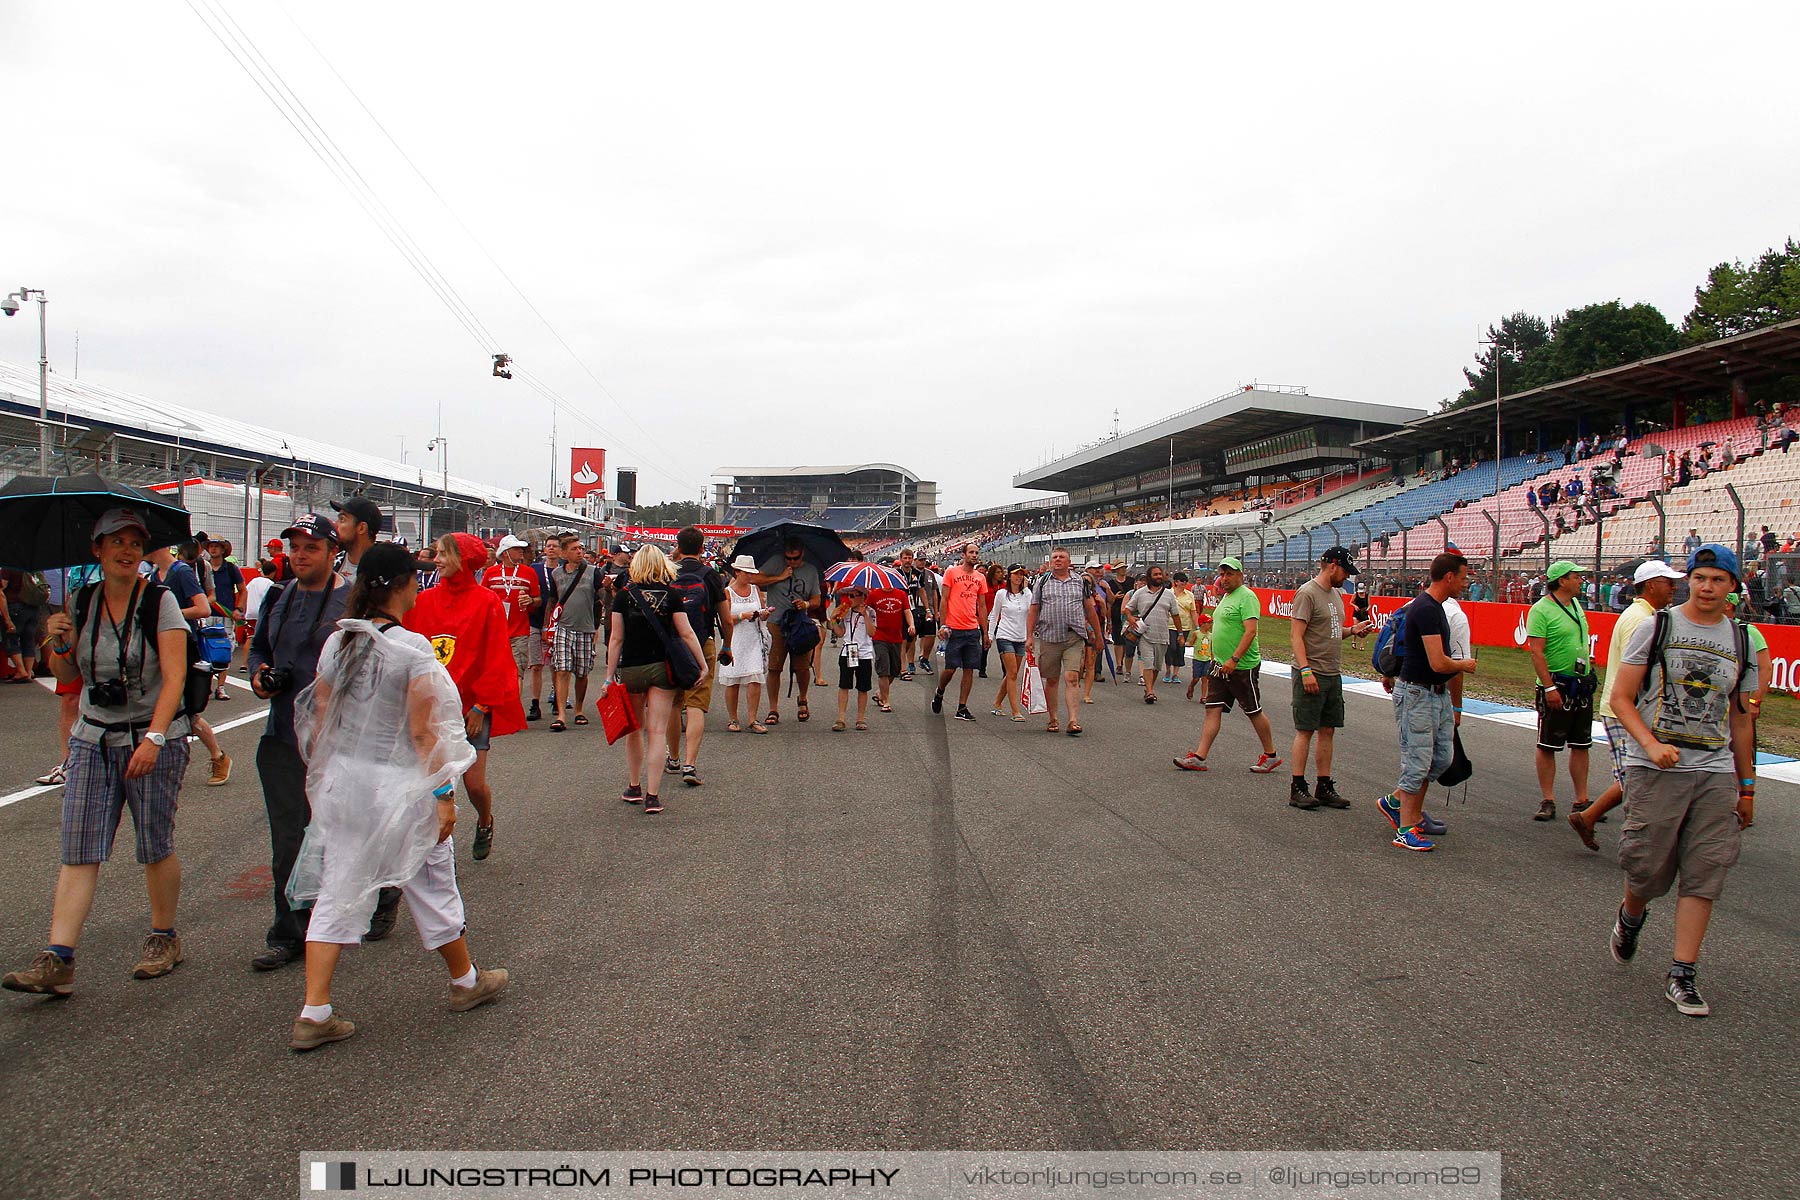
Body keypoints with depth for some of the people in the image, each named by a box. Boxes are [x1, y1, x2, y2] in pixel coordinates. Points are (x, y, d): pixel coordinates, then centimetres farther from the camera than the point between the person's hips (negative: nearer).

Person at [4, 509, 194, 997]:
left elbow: (174, 676, -15)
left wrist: (153, 738, -25)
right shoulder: (82, 602, 6)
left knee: (155, 847, 3)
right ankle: (57, 960, -3)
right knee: (78, 851, -2)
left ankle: (164, 938, 22)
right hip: (93, 741, 4)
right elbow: (67, 678, 14)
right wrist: (60, 645, -7)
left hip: (155, 739, -4)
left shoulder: (160, 601, -8)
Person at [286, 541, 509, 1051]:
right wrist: (443, 794, -9)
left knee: (338, 892, 10)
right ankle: (466, 981, 31)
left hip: (342, 780, 5)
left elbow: (320, 721, 7)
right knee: (431, 884, 12)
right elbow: (424, 733, -16)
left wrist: (325, 777, 18)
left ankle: (314, 1014, 9)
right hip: (399, 784, -5)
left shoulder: (337, 642, 1)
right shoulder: (413, 647, -17)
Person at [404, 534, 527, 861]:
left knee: (474, 783, -1)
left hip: (472, 708, -3)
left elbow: (495, 659, -6)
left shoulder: (486, 602, -5)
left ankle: (485, 823, 31)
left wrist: (481, 705, -8)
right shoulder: (424, 601, 5)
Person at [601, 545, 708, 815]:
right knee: (657, 732, 0)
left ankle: (634, 788, 27)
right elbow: (686, 633, -5)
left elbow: (616, 639, -3)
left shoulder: (625, 595, -3)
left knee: (633, 729, 18)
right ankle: (652, 795, -4)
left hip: (631, 669, 1)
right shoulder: (670, 595, -4)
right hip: (662, 668, -1)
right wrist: (703, 664, 1)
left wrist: (609, 676, 1)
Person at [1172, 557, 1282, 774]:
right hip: (1221, 666, 9)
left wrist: (1234, 659, -28)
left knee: (1254, 711, 4)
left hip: (1242, 667, -9)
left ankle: (1271, 756, 19)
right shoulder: (1226, 597, 15)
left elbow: (1250, 631, -23)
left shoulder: (1247, 597, -14)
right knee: (1213, 710, 3)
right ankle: (1199, 757, 1)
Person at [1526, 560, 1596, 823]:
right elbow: (1536, 652, -17)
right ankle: (1548, 801, 7)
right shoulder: (1541, 609, -13)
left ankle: (1581, 801, 17)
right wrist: (1549, 687, -22)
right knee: (1547, 746, 1)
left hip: (1582, 686, 8)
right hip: (1556, 687, -7)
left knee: (1580, 745, 10)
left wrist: (1588, 674, 18)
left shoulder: (1576, 605, 11)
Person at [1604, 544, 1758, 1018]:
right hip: (1655, 770, -3)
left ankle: (1682, 976, 6)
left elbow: (1741, 718, 18)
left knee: (1703, 876, -1)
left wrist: (1746, 785, 18)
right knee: (1649, 868, 1)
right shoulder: (1656, 627, -1)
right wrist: (1651, 745, -17)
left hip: (1716, 773, 3)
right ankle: (1630, 916, 35)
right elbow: (1621, 698, -2)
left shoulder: (1741, 642, 11)